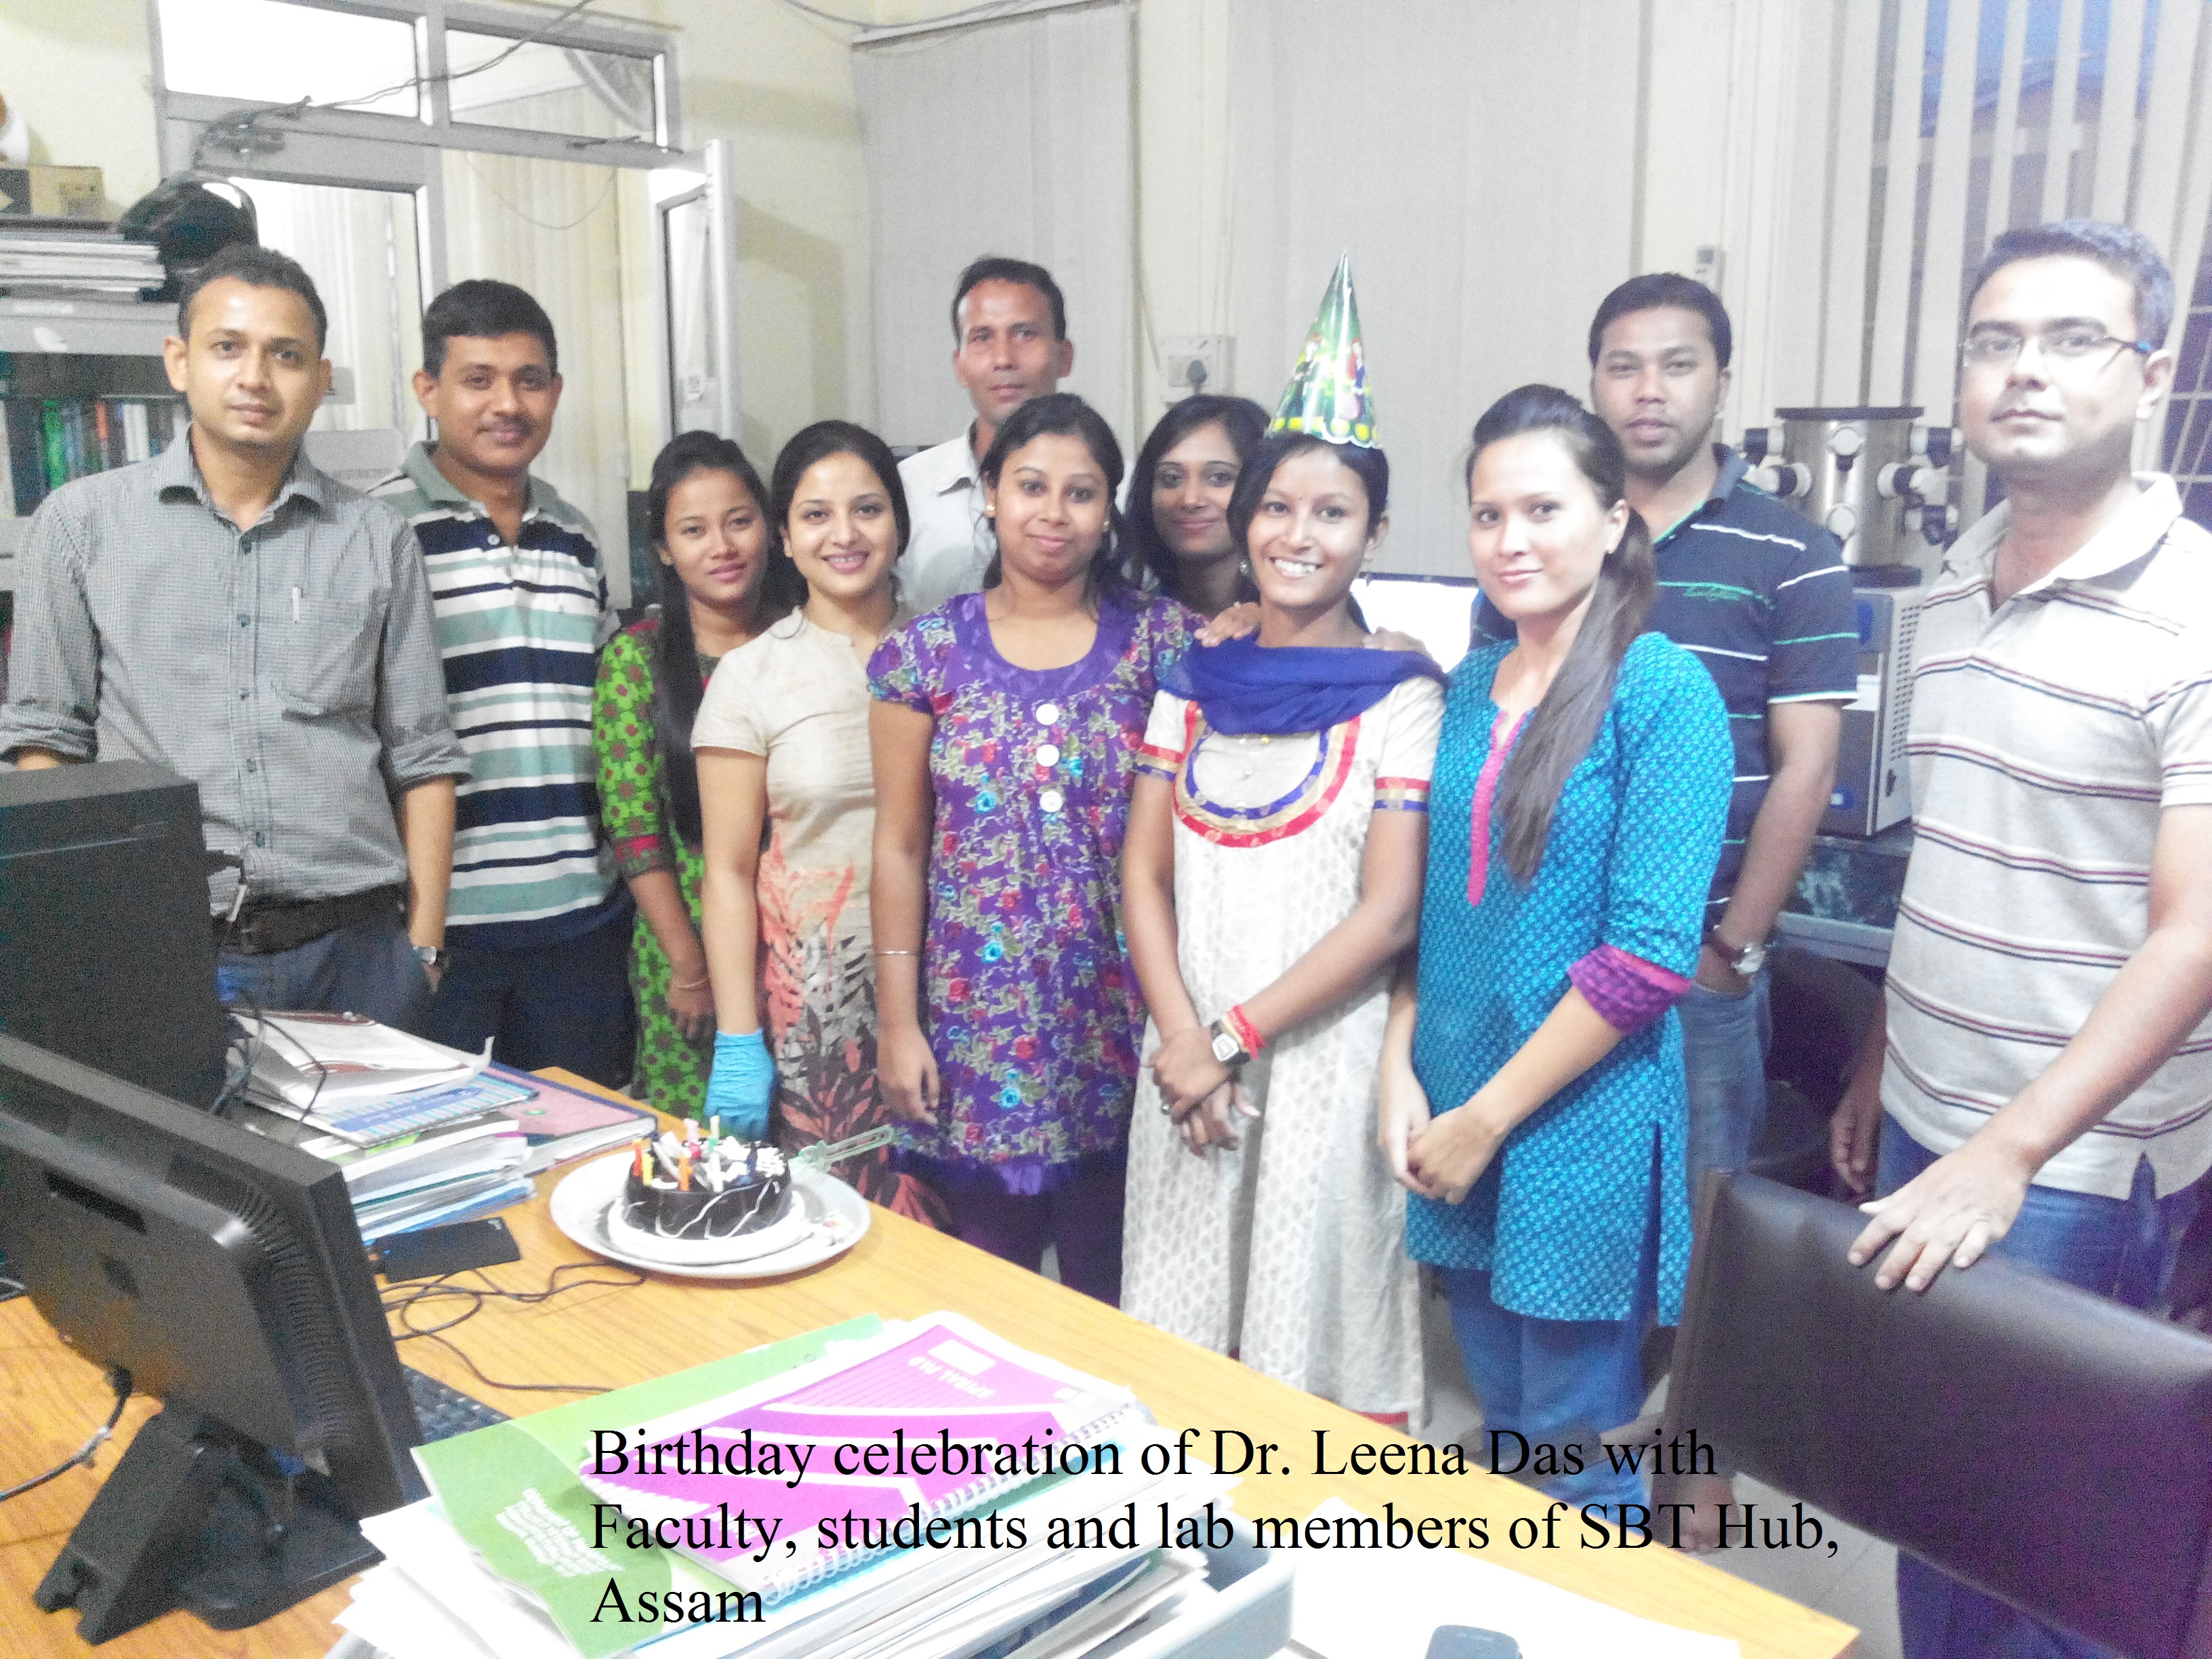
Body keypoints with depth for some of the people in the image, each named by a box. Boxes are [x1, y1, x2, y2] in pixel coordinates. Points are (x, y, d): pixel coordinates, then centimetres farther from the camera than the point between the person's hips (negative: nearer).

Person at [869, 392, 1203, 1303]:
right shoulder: (927, 651, 1)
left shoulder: (1161, 640, 1)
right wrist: (898, 1022, 0)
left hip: (1117, 1016, 0)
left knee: (1110, 1292, 11)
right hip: (979, 1020, 0)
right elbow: (900, 849, 2)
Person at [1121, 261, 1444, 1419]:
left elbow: (1388, 913, -10)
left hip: (1322, 1054, -4)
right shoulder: (1194, 680, 7)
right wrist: (1182, 1038, -8)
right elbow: (1144, 871, 5)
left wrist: (1237, 1038, -12)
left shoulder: (1399, 697, -5)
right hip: (1190, 1057, 4)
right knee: (1179, 1338, 14)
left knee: (1314, 1329, 7)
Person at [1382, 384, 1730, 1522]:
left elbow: (1649, 955, -17)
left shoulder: (1664, 691, -12)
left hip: (1582, 1124, -6)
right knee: (1499, 1432, 20)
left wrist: (1488, 1117, -14)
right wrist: (1402, 1074, 0)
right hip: (1454, 1121, 6)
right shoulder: (1470, 686, 8)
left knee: (1575, 1469, 9)